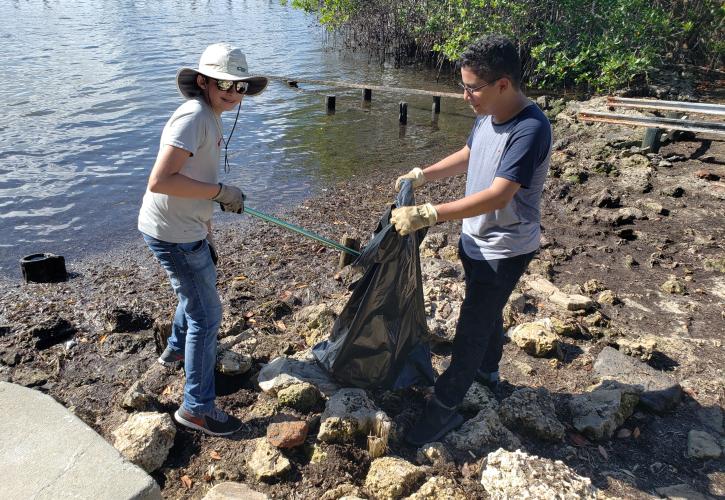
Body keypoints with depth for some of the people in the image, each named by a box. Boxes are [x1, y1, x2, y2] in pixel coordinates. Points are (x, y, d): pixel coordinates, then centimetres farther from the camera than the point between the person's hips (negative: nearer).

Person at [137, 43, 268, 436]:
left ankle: (177, 350, 56)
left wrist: (206, 237, 17)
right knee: (206, 314, -2)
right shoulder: (194, 116, -21)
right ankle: (197, 408, 14)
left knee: (201, 286, 30)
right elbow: (159, 181, -29)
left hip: (187, 230, 10)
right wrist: (220, 191, -24)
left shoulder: (210, 117, 9)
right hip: (173, 236, -10)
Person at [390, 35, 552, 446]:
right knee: (487, 311, 26)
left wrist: (427, 215, -41)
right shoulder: (489, 116, -3)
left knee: (471, 328, 1)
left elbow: (496, 196, -36)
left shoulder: (530, 130, -29)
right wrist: (423, 175, 1)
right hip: (477, 240, 9)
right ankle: (487, 370, 51)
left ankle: (445, 408, 18)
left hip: (505, 250, -9)